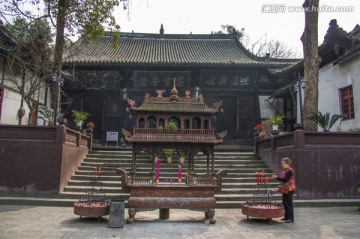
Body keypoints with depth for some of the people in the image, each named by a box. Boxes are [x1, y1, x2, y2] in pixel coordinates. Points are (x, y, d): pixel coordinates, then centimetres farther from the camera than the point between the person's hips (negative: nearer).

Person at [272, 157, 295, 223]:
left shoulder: (289, 171, -17)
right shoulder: (284, 170, 13)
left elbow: (285, 179, -25)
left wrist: (277, 177, -22)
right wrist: (279, 189, 19)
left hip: (289, 190, -10)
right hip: (285, 190, 10)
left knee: (289, 204, -4)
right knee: (285, 203, 15)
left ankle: (291, 218, 3)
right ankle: (286, 217, 25)